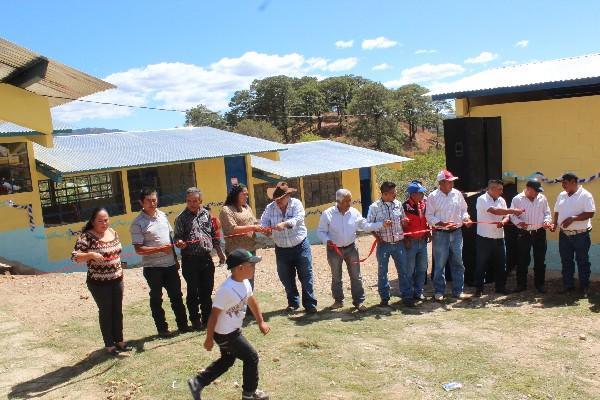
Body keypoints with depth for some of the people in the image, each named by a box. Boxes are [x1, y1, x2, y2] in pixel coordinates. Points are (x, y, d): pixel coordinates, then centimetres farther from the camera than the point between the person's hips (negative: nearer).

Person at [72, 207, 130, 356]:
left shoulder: (113, 232, 4)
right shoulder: (87, 236, -15)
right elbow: (75, 256, -20)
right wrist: (91, 255, -36)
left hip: (117, 279, 6)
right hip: (99, 283, -6)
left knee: (118, 310, 14)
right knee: (106, 312, 6)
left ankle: (119, 340, 28)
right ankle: (109, 344, 19)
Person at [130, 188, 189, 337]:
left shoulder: (162, 215, 7)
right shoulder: (138, 223, -11)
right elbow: (138, 249, -15)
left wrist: (175, 259, 13)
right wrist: (160, 249, -22)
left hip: (170, 264, 5)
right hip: (153, 267, -5)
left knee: (176, 295, 11)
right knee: (156, 298, 8)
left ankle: (183, 324, 22)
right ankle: (162, 328, 20)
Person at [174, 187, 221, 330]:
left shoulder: (207, 214, 8)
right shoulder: (181, 217, -1)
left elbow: (214, 234, 13)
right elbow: (177, 236, -2)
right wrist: (179, 242, -25)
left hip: (206, 258, 3)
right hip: (190, 260, -3)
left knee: (207, 291, 11)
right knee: (193, 292, 5)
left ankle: (207, 318, 25)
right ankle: (195, 320, 19)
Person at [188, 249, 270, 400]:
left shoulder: (245, 283, -4)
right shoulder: (226, 289, -31)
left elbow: (252, 301, 13)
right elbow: (214, 315, -23)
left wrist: (261, 322, 17)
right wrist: (209, 339, -16)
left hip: (233, 331, 9)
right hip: (224, 334, -9)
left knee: (227, 361, 24)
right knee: (251, 358, 3)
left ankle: (198, 382, 34)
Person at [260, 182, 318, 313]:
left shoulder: (296, 204, -11)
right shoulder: (270, 207, -2)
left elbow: (298, 218, -27)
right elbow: (263, 222, -7)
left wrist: (284, 224, -45)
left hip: (300, 246, -3)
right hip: (282, 249, 3)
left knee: (306, 276, 1)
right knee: (286, 278, 11)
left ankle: (310, 304, 10)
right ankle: (293, 302, 27)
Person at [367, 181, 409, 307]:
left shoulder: (398, 204, 4)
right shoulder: (374, 207, -6)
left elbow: (403, 221, 15)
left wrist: (405, 236, 3)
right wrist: (377, 236, -14)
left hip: (399, 243, 3)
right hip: (384, 244, -2)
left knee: (403, 270, 7)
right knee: (382, 272, 7)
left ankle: (406, 296, 18)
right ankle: (384, 298, 19)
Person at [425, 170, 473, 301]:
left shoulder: (457, 194, 6)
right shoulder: (433, 196, -6)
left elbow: (463, 210, 15)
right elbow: (429, 216, -7)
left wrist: (466, 218, -5)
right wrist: (442, 224, -20)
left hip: (456, 232, 4)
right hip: (440, 234, -4)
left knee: (458, 262, 8)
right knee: (440, 264, 3)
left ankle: (458, 290, 19)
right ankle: (439, 291, 14)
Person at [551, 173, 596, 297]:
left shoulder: (585, 195, -10)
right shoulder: (561, 195, 10)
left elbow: (590, 213, -17)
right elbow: (557, 212, 15)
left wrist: (572, 219, -24)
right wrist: (554, 223, -1)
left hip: (581, 235, -6)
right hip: (564, 234, 6)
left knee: (582, 261, 5)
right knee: (566, 261, 12)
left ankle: (584, 287, 16)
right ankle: (568, 285, 22)